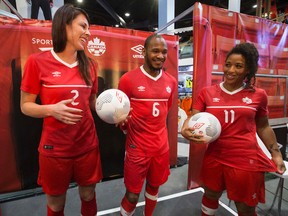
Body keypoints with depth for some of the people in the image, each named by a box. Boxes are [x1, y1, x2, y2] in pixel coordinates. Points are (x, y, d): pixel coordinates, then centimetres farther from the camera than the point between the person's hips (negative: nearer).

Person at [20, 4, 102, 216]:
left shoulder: (89, 65, 3)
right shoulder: (38, 61, -8)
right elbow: (26, 106, -3)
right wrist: (51, 109, -22)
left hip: (88, 145, 3)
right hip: (54, 148, -3)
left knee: (88, 195, 20)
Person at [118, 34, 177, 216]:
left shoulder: (171, 82, 2)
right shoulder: (128, 79, -13)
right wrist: (127, 126, -12)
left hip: (162, 147, 5)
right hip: (137, 148, -4)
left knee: (154, 187, 23)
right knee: (132, 195, 9)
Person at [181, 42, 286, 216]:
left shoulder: (258, 95, -1)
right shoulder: (207, 92, -3)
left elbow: (263, 127, 10)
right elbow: (192, 118, -5)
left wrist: (276, 153, 8)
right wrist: (185, 129, -26)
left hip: (246, 161, -1)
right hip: (213, 158, 1)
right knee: (210, 196, 25)